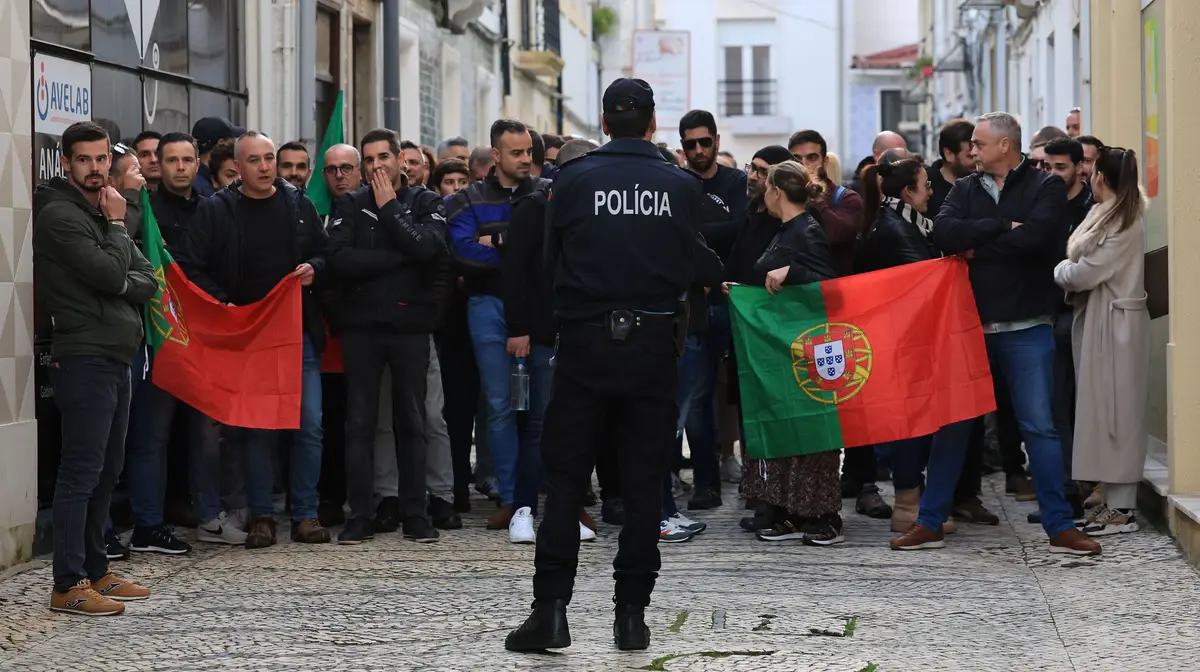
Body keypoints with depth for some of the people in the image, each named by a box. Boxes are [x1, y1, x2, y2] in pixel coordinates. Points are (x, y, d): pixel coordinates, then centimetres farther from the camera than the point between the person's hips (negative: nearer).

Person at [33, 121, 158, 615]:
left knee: (106, 471, 13)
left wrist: (120, 285, -8)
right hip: (84, 357, -9)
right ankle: (68, 587, -8)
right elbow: (109, 274, -19)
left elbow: (147, 282, 13)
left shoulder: (105, 211, 18)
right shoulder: (60, 214, -10)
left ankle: (95, 571, 22)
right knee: (82, 471, -10)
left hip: (115, 356, 9)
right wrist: (117, 227, -4)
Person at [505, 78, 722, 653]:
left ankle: (551, 607, -3)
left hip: (584, 343, -1)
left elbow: (550, 262, 5)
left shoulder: (572, 181, -2)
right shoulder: (681, 187, -1)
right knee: (643, 484, 7)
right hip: (653, 344, 1)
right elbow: (700, 269, 3)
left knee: (565, 477, 4)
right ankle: (631, 613, 8)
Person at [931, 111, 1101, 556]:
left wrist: (976, 249, -8)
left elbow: (1035, 237, -18)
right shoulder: (966, 190, 10)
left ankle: (1060, 527, 1)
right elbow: (943, 234, -8)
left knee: (1039, 426, -3)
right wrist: (1003, 227, -14)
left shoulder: (1046, 187, 0)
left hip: (1026, 327, -3)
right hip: (971, 324, 4)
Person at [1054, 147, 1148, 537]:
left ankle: (1121, 509, -2)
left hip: (1113, 323, -9)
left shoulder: (1122, 222, -16)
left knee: (1113, 411, -5)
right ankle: (1113, 500, 14)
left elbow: (1084, 273, -18)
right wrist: (1070, 268, -3)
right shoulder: (1108, 215, 12)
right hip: (1097, 318, 9)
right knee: (1103, 411, 10)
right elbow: (1084, 267, 14)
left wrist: (1060, 270, -1)